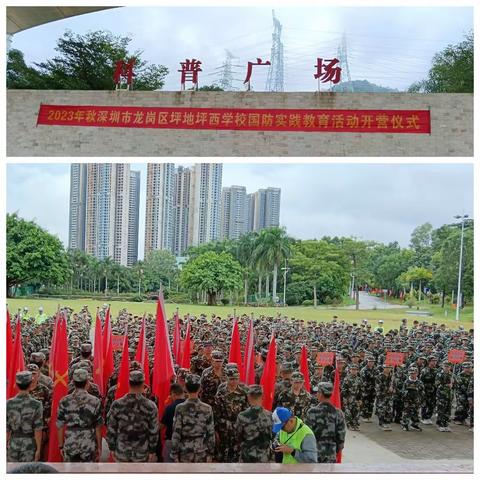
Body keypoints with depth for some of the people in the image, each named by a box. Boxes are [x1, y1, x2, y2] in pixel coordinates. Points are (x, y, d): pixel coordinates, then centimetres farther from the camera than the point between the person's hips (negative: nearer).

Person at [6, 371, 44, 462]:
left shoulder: (9, 404, -5)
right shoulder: (36, 404, -13)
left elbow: (6, 429, -2)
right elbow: (38, 430, -12)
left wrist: (5, 446, 9)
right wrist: (38, 449, -5)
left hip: (13, 445, 3)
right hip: (29, 446, -2)